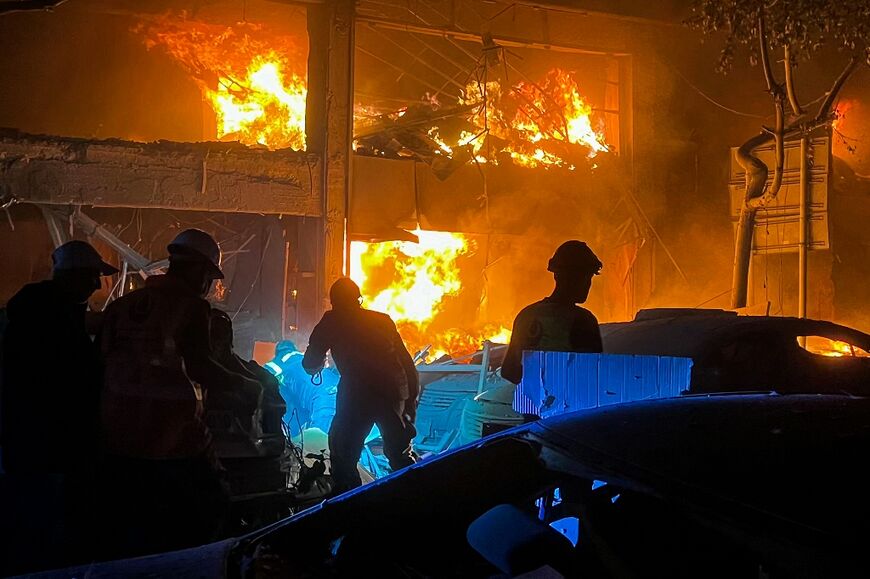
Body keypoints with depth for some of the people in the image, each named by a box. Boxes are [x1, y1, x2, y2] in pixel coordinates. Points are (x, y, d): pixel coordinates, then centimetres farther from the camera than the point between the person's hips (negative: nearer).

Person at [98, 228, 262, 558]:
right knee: (208, 507, 10)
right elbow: (199, 367, -21)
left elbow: (102, 362, 10)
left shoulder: (122, 305, 8)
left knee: (126, 535, 16)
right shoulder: (191, 306, -9)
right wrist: (245, 386, -10)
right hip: (174, 438, -6)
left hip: (118, 437, 6)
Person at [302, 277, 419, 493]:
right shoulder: (382, 320, 17)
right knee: (400, 455, 19)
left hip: (357, 394, -4)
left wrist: (318, 365, 39)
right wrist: (411, 397, 17)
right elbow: (406, 360, 13)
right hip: (394, 392, 4)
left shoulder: (330, 323, 10)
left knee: (343, 458, 11)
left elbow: (310, 365, 16)